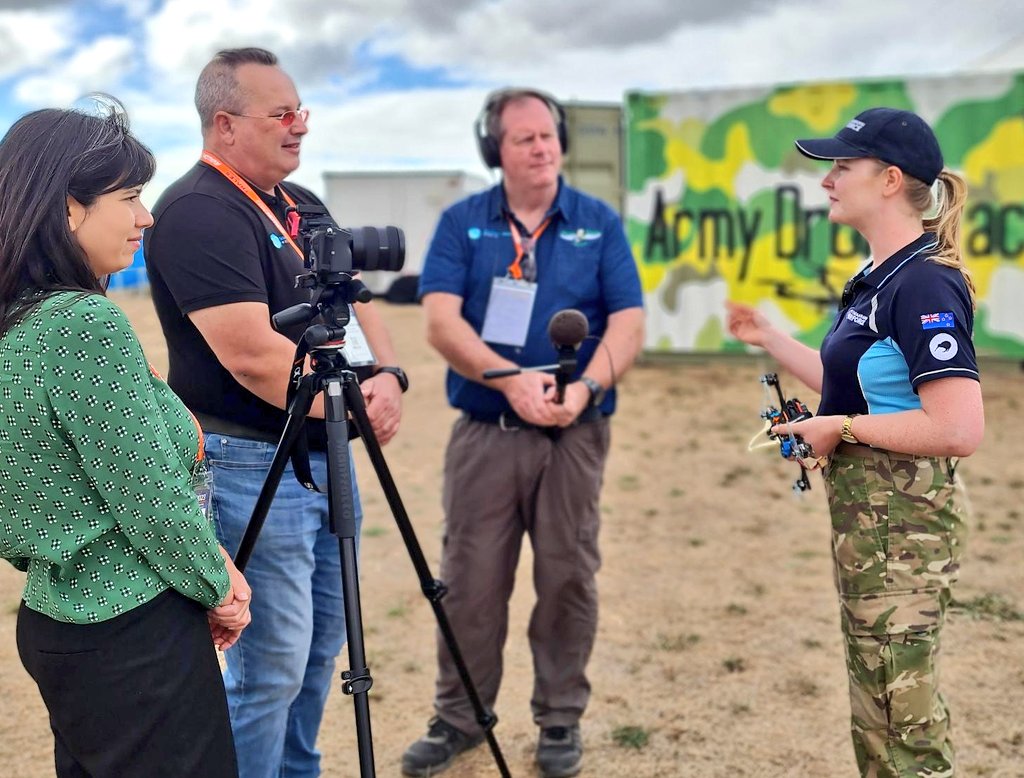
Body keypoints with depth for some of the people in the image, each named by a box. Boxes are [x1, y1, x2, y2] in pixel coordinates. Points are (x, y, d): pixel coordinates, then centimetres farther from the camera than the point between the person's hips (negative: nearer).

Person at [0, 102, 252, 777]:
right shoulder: (87, 323, -22)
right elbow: (150, 499, -21)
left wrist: (208, 565, 6)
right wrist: (217, 586, -3)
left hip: (55, 620, 9)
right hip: (133, 641, -9)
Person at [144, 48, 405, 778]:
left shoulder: (302, 205, 12)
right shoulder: (196, 214, -16)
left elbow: (356, 302, 10)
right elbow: (252, 354, -24)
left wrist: (388, 378, -9)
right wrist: (352, 403, -15)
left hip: (325, 454, 9)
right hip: (250, 464, -9)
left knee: (320, 644, 18)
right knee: (269, 666, -2)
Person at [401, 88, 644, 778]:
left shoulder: (600, 223, 4)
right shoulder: (462, 223, 3)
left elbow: (628, 325, -3)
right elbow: (441, 321, -7)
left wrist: (585, 387, -21)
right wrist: (509, 378, -22)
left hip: (574, 434, 0)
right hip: (483, 432, 0)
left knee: (568, 578, 5)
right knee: (470, 580, 4)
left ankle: (561, 721, 21)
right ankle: (459, 717, 20)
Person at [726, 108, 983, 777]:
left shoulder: (926, 283, -20)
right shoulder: (880, 276, 10)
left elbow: (959, 430, -28)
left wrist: (840, 429, -19)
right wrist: (768, 337, 18)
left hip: (904, 520, -10)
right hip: (865, 515, 10)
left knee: (904, 717, 2)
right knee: (876, 704, 21)